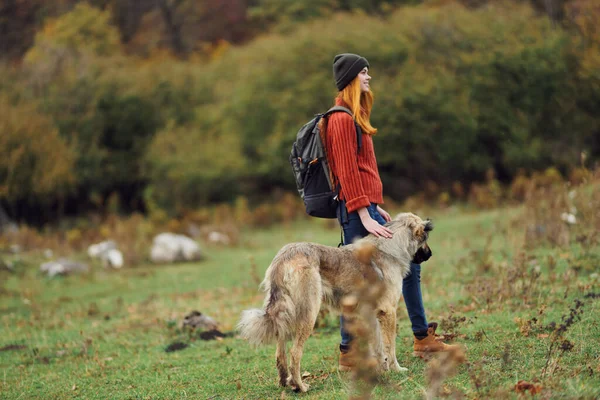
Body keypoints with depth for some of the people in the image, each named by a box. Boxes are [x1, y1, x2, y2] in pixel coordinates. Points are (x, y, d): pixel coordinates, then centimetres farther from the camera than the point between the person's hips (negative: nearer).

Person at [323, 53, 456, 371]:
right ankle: (348, 354, -2)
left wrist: (375, 207, 19)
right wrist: (364, 216, -22)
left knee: (409, 260, 14)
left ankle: (422, 337, 20)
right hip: (356, 211, -11)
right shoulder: (342, 119, -12)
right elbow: (347, 172, -18)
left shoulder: (353, 117, 19)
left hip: (366, 208, 11)